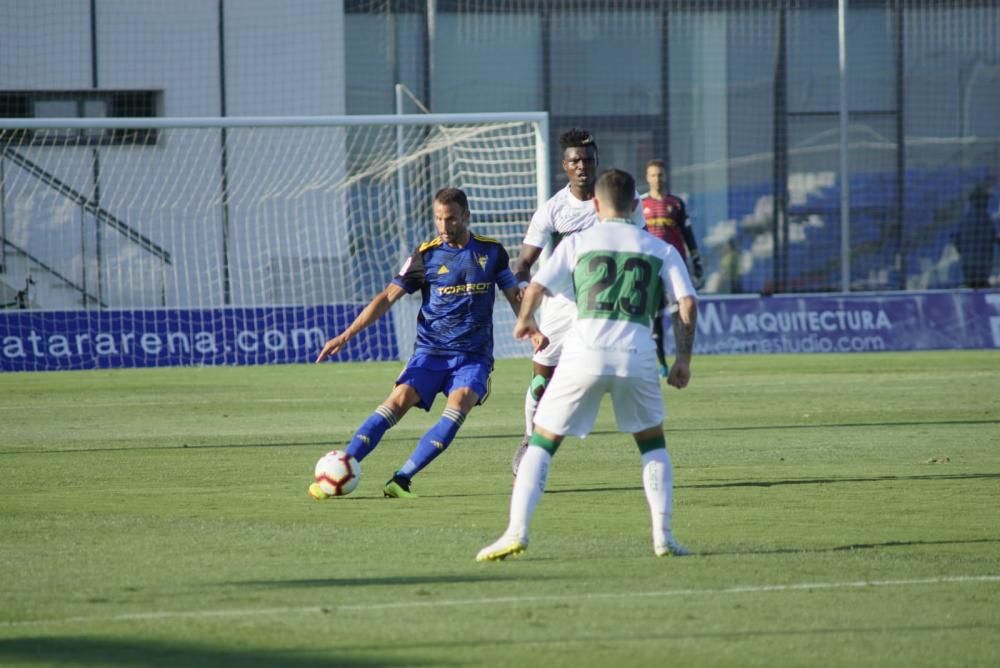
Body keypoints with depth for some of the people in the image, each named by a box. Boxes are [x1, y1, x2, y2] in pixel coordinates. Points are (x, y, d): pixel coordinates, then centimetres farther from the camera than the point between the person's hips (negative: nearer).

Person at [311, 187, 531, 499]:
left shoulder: (491, 251, 4)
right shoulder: (426, 256, 1)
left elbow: (514, 295, 15)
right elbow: (387, 298, 0)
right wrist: (346, 336, -7)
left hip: (474, 356, 0)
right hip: (430, 352, 0)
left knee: (458, 406, -27)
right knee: (398, 401, -20)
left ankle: (401, 480, -28)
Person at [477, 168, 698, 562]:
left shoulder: (578, 242, 12)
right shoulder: (659, 250, 16)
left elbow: (534, 290, 5)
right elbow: (688, 303, 6)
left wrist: (525, 321, 26)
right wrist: (683, 359, 12)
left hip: (585, 349, -1)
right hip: (637, 351, 1)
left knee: (542, 441, 8)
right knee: (652, 443, 23)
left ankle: (517, 531, -6)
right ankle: (663, 537, 12)